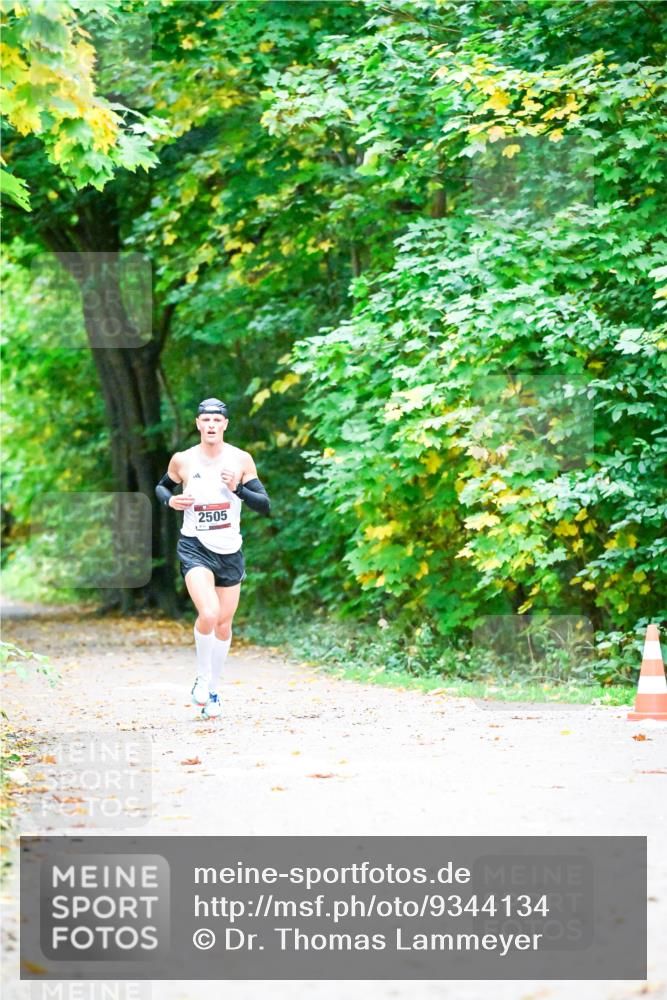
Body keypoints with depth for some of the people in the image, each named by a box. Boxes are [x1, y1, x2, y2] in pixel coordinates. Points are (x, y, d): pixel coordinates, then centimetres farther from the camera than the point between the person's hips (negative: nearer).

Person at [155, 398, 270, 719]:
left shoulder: (241, 460, -2)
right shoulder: (182, 460, -3)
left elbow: (265, 505, -2)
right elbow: (161, 487, 16)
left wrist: (238, 489, -18)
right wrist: (171, 500, -6)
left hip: (230, 550, 2)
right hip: (195, 547, -2)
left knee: (224, 624, 9)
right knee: (208, 614, -23)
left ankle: (213, 692, 26)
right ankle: (202, 678, 0)